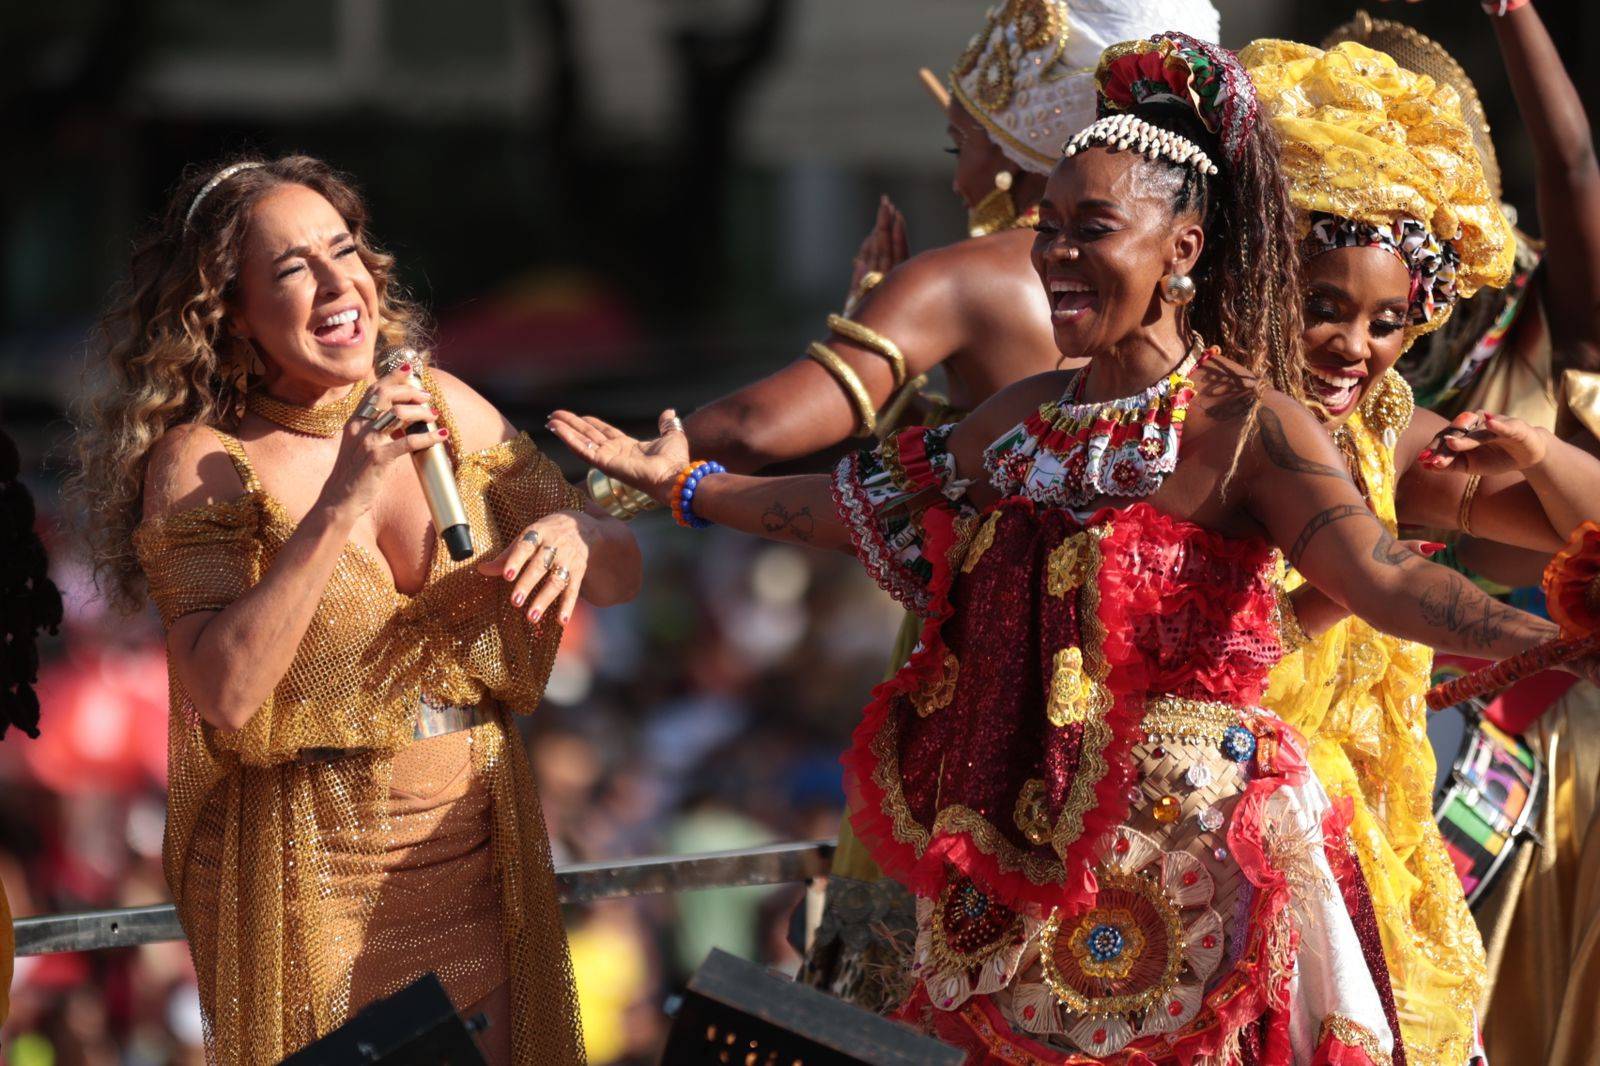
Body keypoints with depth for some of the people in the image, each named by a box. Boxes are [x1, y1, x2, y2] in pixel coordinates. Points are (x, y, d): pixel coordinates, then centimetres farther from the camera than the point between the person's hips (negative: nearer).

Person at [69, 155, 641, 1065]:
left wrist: (573, 538, -17)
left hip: (481, 849, 4)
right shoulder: (200, 460, -12)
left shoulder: (442, 408, 1)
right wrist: (340, 506, -29)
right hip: (312, 878, -4)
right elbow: (224, 692, -24)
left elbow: (624, 568, 7)